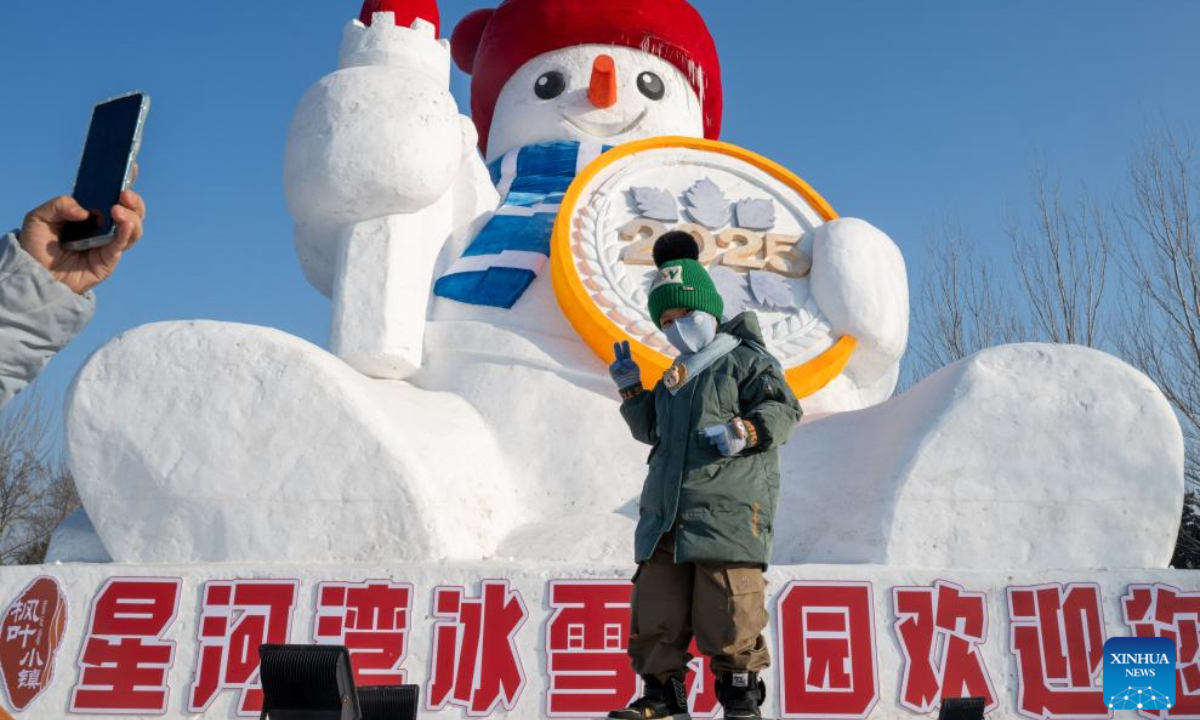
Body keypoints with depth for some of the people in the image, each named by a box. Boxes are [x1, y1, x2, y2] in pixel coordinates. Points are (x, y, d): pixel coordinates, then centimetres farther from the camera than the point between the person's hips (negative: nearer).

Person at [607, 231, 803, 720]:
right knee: (654, 608, 6)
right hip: (666, 514, 8)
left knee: (727, 611, -6)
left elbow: (783, 408, -7)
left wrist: (744, 432, -23)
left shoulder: (745, 360, 2)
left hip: (728, 509, -7)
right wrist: (630, 390, 19)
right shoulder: (674, 378, 25)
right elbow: (651, 429, 30)